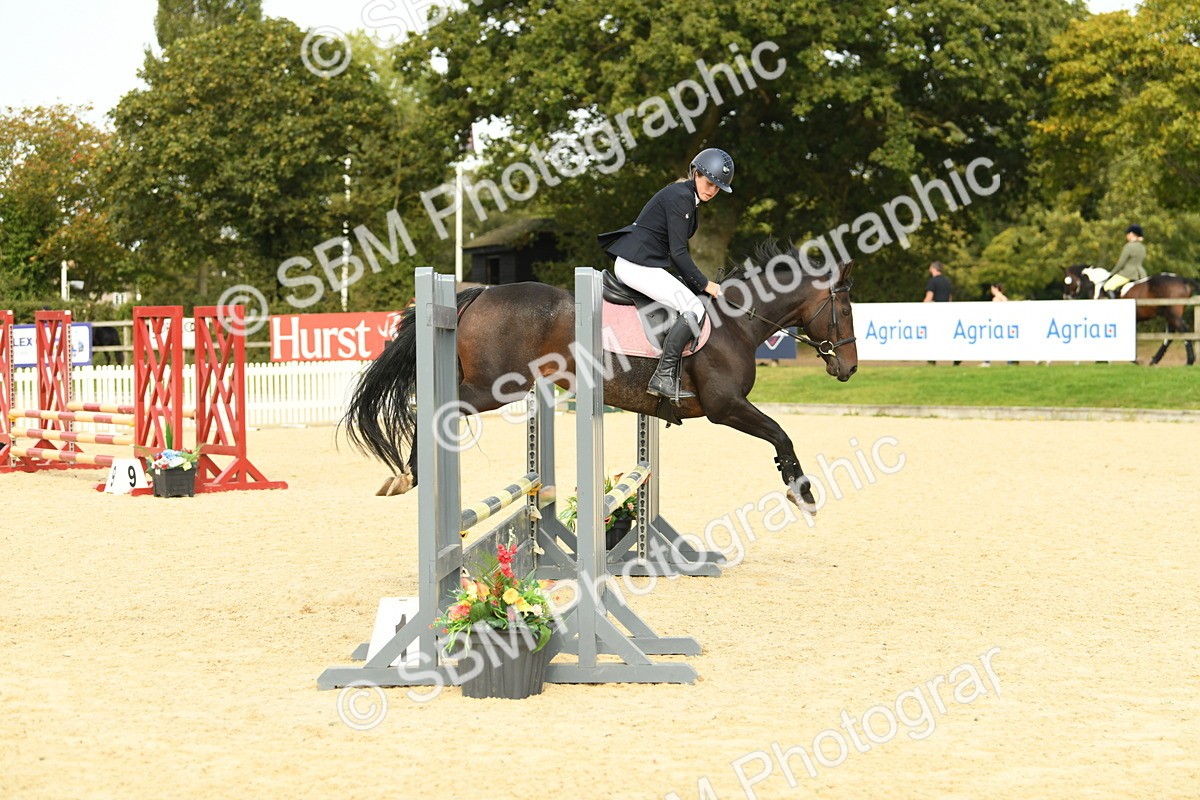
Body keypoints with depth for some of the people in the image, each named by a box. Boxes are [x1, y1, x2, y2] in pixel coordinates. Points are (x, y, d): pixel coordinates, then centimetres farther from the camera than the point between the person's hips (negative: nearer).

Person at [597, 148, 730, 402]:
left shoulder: (689, 199, 18)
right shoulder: (679, 197, -14)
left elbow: (678, 252, 21)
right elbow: (678, 252, -18)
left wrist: (698, 286, 14)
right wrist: (705, 285, -11)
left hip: (647, 265, 11)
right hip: (636, 264, -11)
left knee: (692, 302, 16)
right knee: (694, 309, -19)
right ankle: (663, 377, -20)